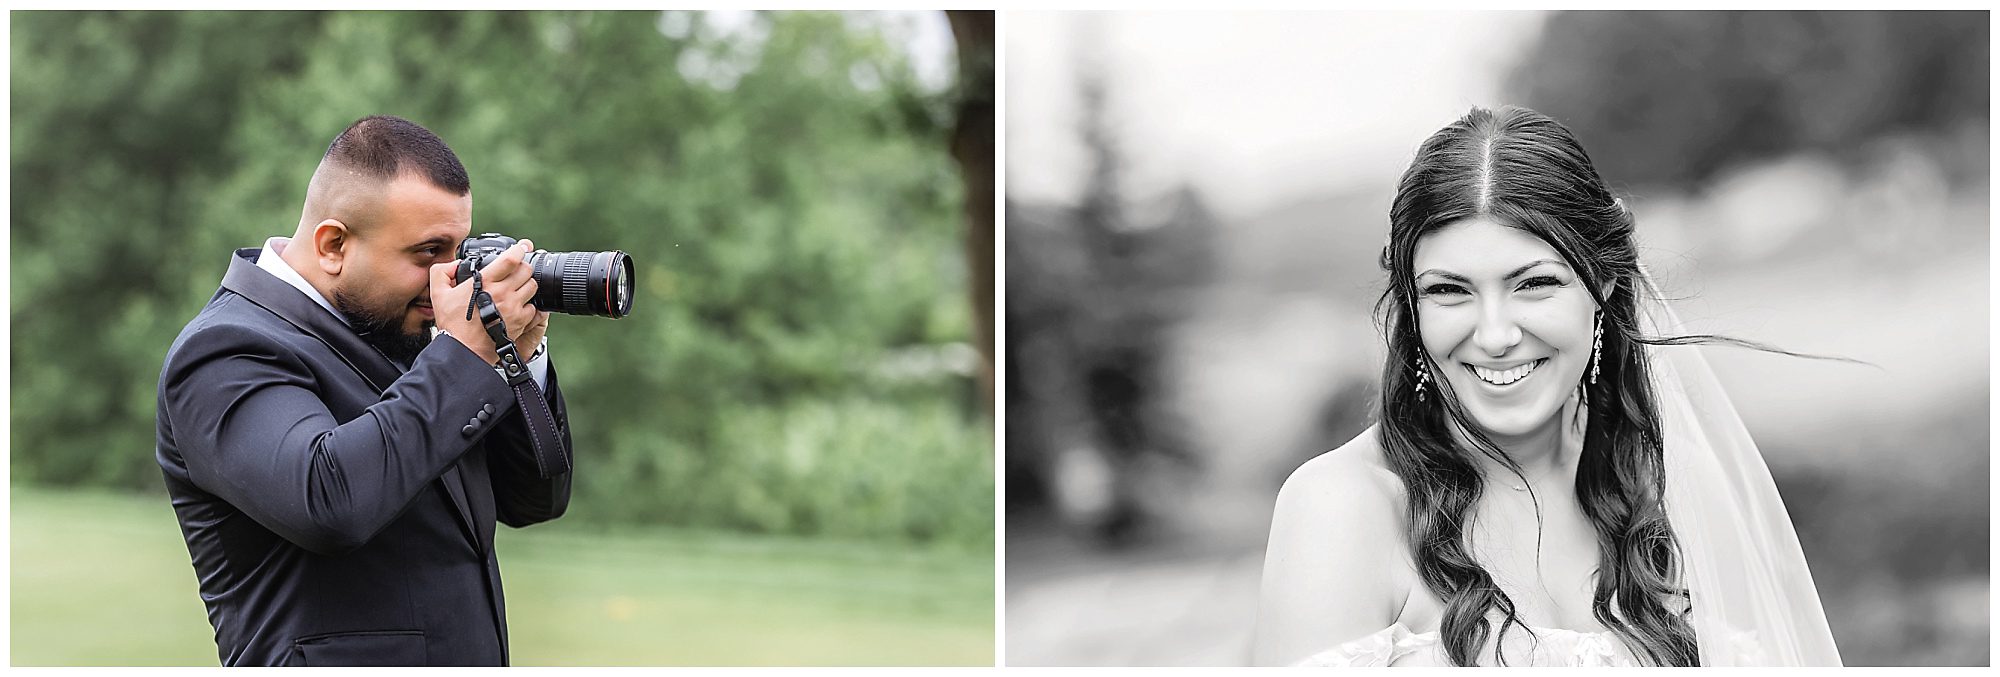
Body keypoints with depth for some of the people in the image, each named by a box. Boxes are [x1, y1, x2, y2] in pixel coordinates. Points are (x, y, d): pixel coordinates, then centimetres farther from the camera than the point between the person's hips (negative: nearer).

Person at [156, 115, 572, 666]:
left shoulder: (398, 335, 10)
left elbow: (533, 500, 13)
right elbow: (328, 503, -28)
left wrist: (520, 354, -1)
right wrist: (467, 352, -22)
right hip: (336, 660, -6)